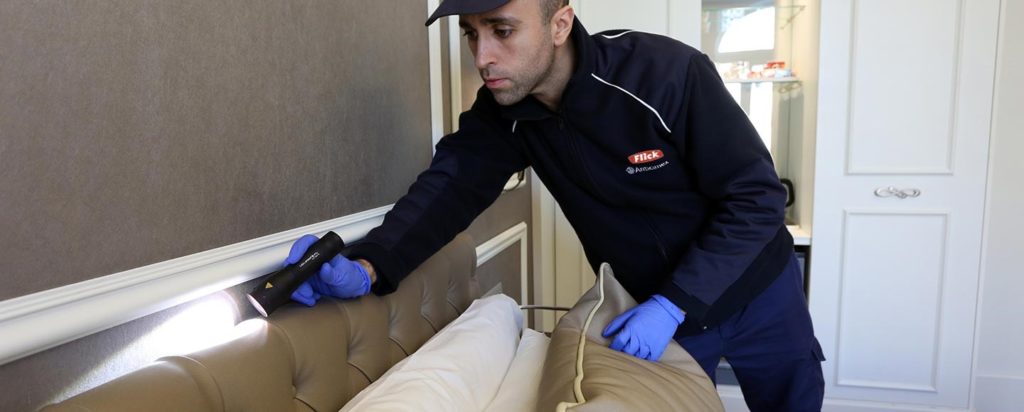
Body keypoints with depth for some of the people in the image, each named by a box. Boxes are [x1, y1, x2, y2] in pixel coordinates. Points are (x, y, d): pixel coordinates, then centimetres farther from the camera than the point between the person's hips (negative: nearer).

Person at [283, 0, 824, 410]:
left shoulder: (668, 74, -29)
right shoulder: (503, 108, -14)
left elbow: (756, 198, -24)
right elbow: (452, 184, -21)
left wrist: (673, 306, -29)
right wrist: (367, 267, -38)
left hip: (755, 296, -1)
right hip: (653, 310, 2)